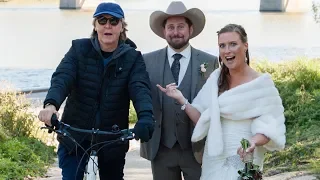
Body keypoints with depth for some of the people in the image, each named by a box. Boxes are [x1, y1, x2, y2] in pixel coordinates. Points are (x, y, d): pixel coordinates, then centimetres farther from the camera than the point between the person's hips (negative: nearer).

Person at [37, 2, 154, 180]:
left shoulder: (132, 57, -3)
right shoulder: (79, 49, -3)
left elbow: (140, 88, -19)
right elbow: (62, 77, -17)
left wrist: (145, 117, -41)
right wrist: (51, 104, -39)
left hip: (113, 139, 1)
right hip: (74, 135, 0)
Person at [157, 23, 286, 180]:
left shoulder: (261, 83, -9)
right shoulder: (216, 79, 4)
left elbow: (269, 127, -10)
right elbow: (202, 119, 4)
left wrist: (254, 142, -28)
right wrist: (181, 100, -9)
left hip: (244, 161, -4)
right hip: (214, 160, 4)